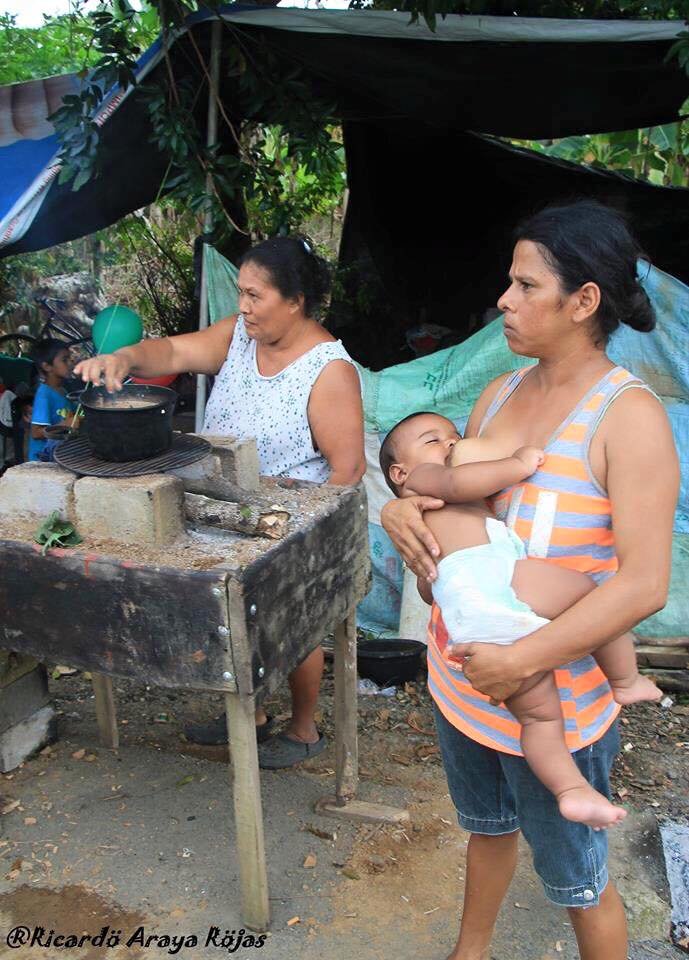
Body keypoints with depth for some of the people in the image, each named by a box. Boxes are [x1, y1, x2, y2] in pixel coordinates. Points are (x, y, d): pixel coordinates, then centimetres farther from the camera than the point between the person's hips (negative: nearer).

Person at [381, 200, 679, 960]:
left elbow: (644, 584, -24)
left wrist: (523, 661, -28)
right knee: (488, 827, 29)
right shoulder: (500, 392, 2)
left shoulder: (628, 415, -19)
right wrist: (402, 511, -11)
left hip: (555, 702, -6)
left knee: (576, 882, 15)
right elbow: (447, 492, 12)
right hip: (460, 675, 7)